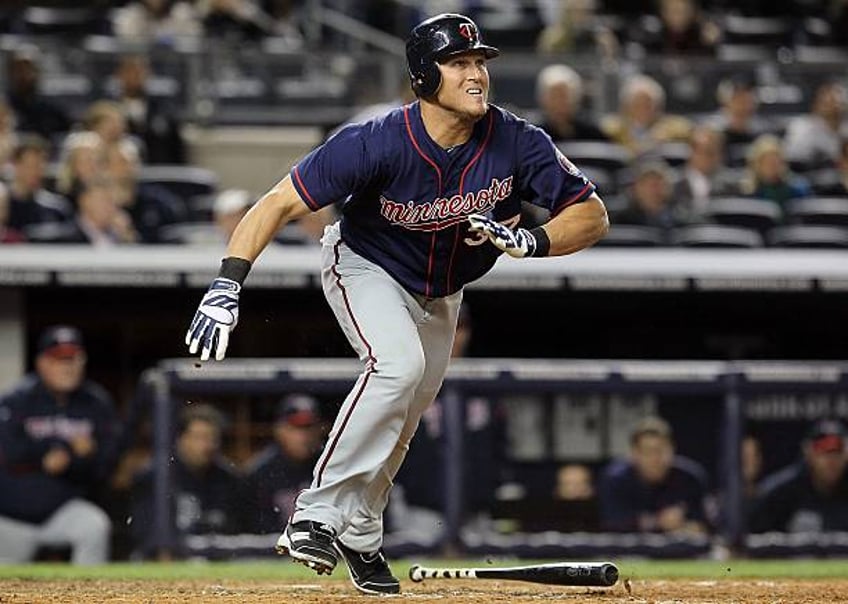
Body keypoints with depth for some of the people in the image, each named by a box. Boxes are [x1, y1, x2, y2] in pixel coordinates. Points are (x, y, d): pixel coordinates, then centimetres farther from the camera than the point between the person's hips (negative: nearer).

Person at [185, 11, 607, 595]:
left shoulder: (518, 143, -26)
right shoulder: (378, 144, -35)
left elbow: (593, 215, -19)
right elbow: (279, 203, -33)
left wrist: (529, 240, -39)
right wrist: (226, 287, -43)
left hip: (441, 293, 5)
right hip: (365, 267, -5)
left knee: (401, 421, 13)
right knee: (398, 365, -31)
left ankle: (358, 534, 35)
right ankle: (318, 514, -26)